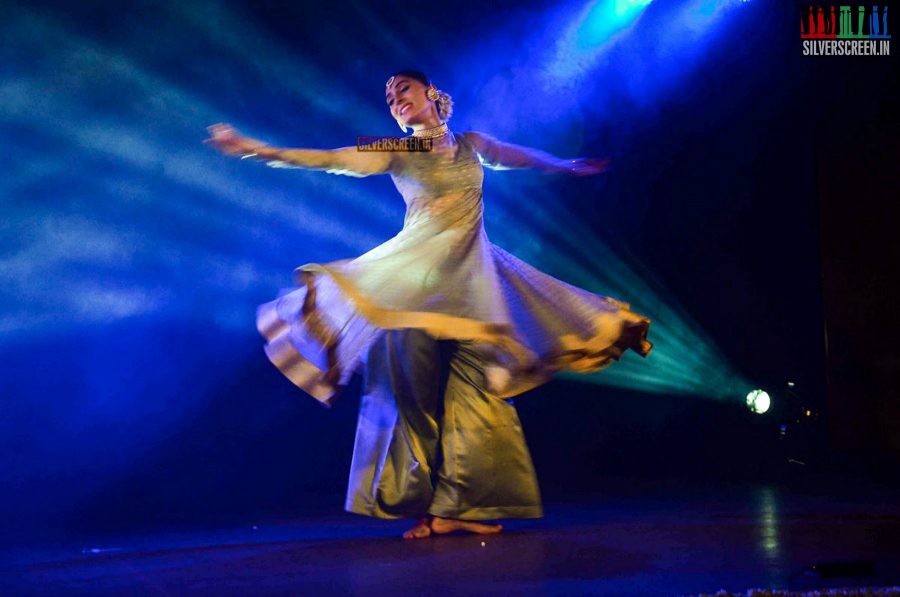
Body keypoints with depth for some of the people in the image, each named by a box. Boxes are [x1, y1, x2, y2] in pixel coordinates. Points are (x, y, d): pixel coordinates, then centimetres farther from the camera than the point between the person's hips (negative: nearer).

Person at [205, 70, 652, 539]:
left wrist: (569, 167, 48)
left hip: (471, 274, 3)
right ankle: (426, 508, -1)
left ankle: (457, 508, -1)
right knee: (415, 389, -7)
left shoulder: (470, 144, 15)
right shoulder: (396, 154, 5)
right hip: (416, 276, -3)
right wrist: (255, 149, -14)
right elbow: (328, 160, -4)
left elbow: (520, 156, 32)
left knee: (475, 387, -5)